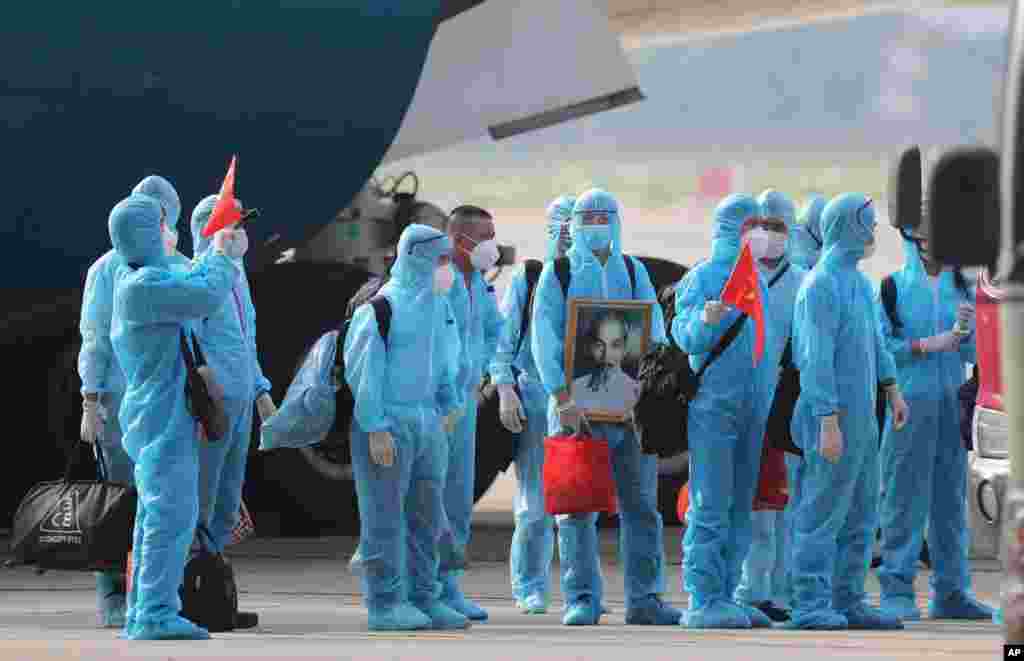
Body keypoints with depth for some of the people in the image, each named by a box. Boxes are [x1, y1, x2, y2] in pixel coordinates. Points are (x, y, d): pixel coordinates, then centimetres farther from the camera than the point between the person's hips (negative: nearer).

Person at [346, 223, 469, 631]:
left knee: (427, 516, 11)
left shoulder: (438, 305, 14)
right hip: (387, 425, -8)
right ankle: (385, 603, -1)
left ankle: (423, 597, 18)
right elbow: (362, 368, -15)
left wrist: (451, 402, 14)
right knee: (385, 516, -4)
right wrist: (375, 427, -17)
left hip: (428, 422, 8)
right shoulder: (383, 306, -12)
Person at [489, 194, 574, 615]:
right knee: (535, 504, -2)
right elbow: (502, 342, 4)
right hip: (536, 402, -2)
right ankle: (530, 589, 6)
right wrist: (505, 390, -8)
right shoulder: (526, 281, 7)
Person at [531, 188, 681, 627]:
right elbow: (545, 338, -3)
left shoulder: (633, 272, 12)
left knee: (641, 503, 1)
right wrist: (563, 396, -14)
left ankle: (644, 598, 5)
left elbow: (654, 335, 5)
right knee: (577, 506, -1)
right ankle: (582, 600, 2)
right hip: (575, 400, -2)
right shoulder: (558, 272, 5)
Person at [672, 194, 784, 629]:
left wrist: (769, 399, 20)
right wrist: (705, 321, -32)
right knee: (710, 508, -9)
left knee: (740, 509, 9)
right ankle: (703, 601, -10)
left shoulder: (758, 281, 17)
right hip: (713, 405, -8)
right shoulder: (702, 278, -5)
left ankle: (725, 596, 13)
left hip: (754, 408, 8)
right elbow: (684, 338, -14)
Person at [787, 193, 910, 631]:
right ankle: (810, 607, -6)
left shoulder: (856, 281, 14)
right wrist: (829, 424, -23)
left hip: (862, 414, 10)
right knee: (824, 512, -8)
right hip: (834, 416, -10)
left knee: (860, 515, 11)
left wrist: (892, 390, 16)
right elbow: (816, 359, -20)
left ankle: (847, 602, 15)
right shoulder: (822, 285, -16)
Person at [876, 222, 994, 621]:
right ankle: (897, 591, -4)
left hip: (952, 403, 5)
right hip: (908, 402, -5)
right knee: (904, 498, -6)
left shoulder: (960, 287, 12)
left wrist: (962, 332, -8)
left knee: (951, 498, 7)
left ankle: (951, 591, 12)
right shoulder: (895, 286, -1)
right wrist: (926, 345, -14)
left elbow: (970, 355, 12)